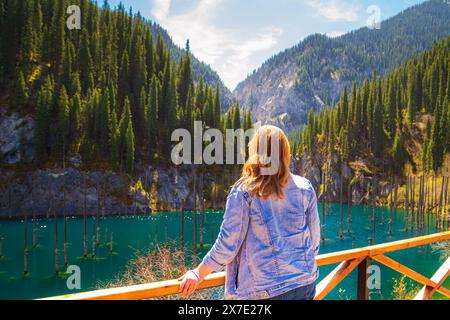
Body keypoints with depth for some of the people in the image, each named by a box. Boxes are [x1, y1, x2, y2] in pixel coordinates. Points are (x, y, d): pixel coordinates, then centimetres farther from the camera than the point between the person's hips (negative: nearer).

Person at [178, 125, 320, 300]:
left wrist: (198, 274, 3)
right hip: (305, 284, 4)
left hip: (264, 290, -4)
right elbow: (314, 238, 5)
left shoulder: (243, 192, -13)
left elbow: (228, 243, -11)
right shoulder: (304, 188, -2)